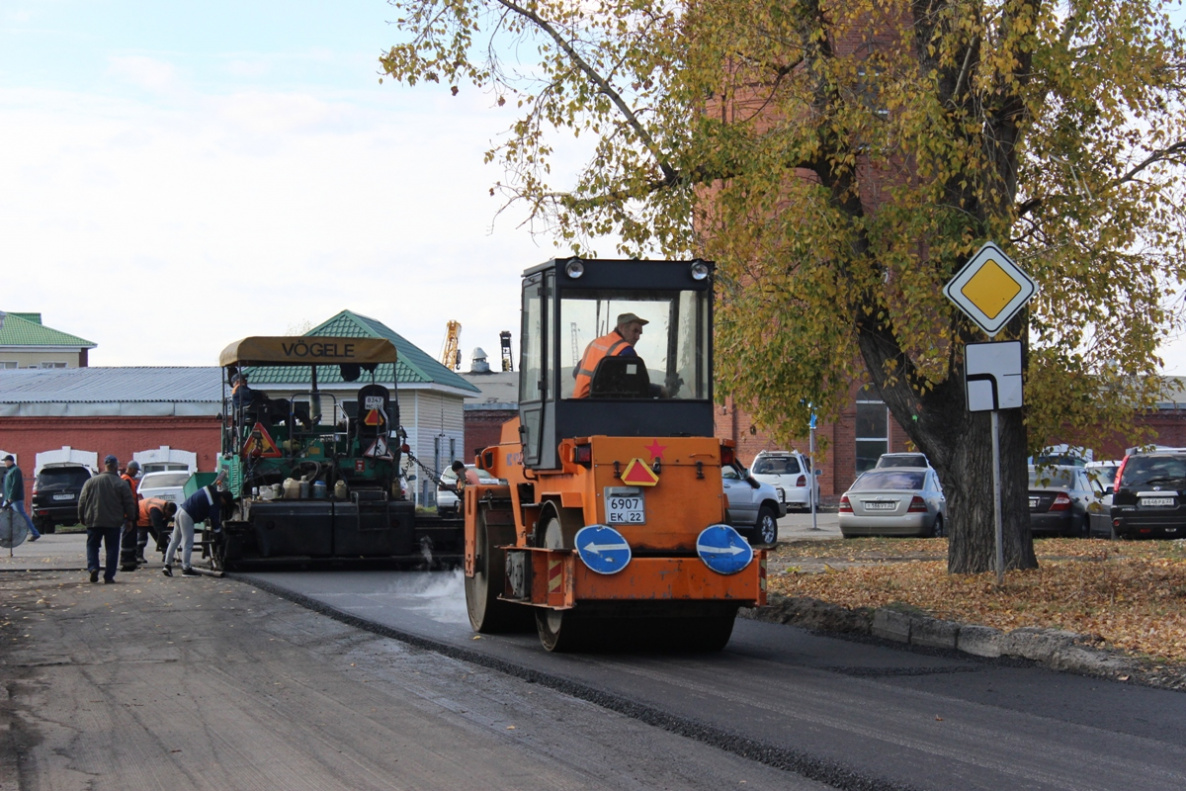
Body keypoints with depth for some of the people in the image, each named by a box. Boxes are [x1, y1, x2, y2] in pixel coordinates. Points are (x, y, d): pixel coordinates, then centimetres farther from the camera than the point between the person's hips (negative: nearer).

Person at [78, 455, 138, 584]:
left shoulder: (90, 482, 2)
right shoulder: (121, 484, -3)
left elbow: (82, 502, 5)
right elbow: (129, 504, -2)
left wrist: (82, 518, 16)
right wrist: (130, 519, 10)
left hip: (93, 521, 1)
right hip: (114, 522, -1)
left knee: (92, 546, 12)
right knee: (112, 549, 5)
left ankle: (93, 567, -10)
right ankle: (109, 575, 2)